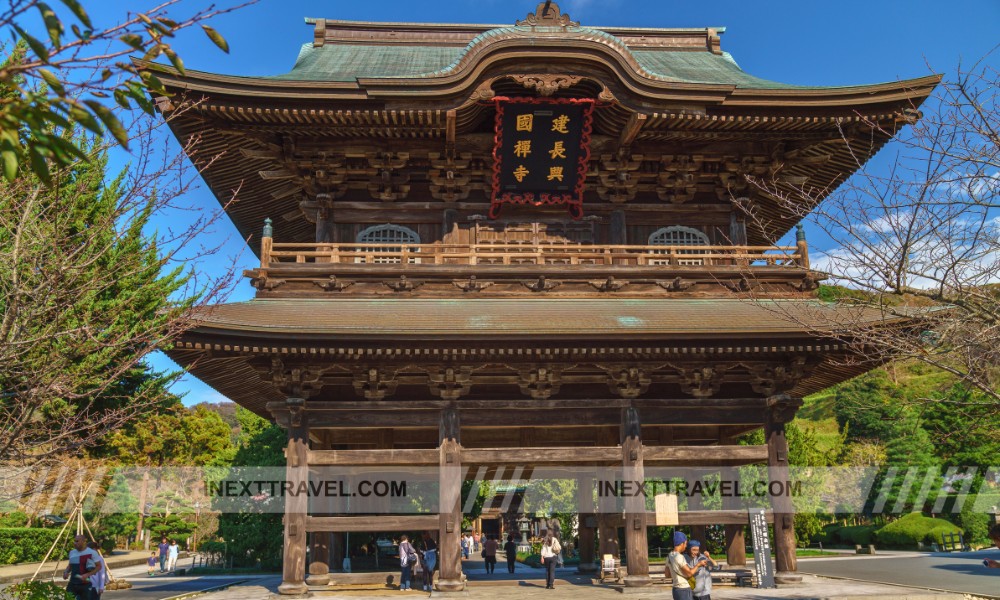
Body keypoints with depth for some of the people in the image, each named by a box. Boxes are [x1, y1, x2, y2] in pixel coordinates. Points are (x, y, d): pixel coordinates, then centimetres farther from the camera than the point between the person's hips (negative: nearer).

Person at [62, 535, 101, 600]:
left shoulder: (91, 553, -9)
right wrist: (66, 572, 2)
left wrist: (87, 575, -18)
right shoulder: (72, 552, 9)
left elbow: (99, 566, -6)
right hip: (72, 584, 5)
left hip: (85, 584, -5)